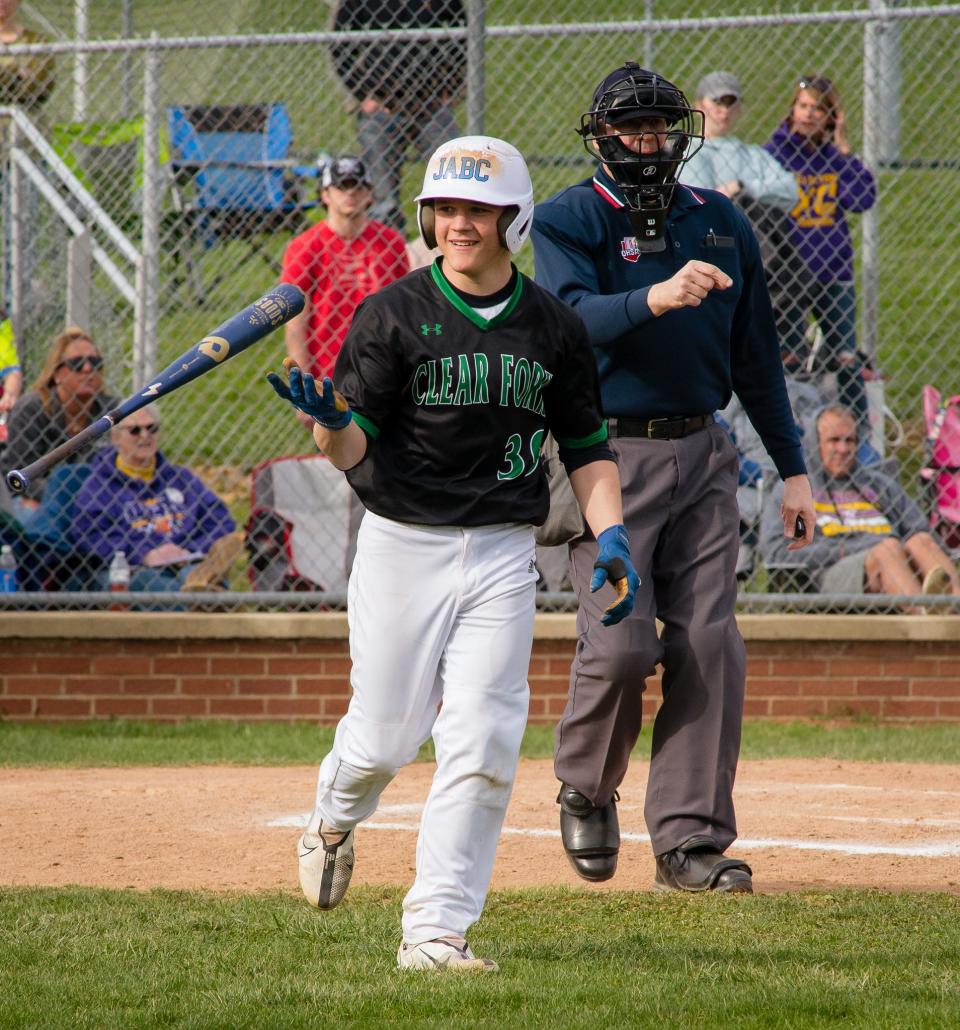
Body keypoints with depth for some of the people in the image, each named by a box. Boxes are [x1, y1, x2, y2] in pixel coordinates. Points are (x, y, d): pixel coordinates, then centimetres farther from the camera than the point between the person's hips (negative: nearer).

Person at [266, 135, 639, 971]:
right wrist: (331, 422, -32)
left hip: (502, 555, 2)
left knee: (482, 744, -9)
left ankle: (436, 930, -5)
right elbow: (352, 448, -9)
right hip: (402, 547, -2)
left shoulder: (553, 328, 5)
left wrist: (610, 534, -2)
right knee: (387, 735, 2)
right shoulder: (394, 315, -4)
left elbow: (586, 447, 13)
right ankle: (333, 821, 38)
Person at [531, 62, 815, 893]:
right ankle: (586, 790, 17)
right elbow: (569, 319, -21)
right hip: (609, 456, -4)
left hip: (702, 456, 4)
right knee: (621, 644, -11)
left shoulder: (722, 224, 12)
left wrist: (793, 467, 15)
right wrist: (654, 298, -39)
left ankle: (691, 839, 1)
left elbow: (756, 352, 17)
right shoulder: (569, 220, -2)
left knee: (709, 645, -4)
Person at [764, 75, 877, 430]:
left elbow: (864, 200, -5)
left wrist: (843, 149, -7)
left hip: (834, 275, 3)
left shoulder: (834, 156, 7)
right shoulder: (772, 153, -2)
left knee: (846, 359, 6)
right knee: (788, 361, 2)